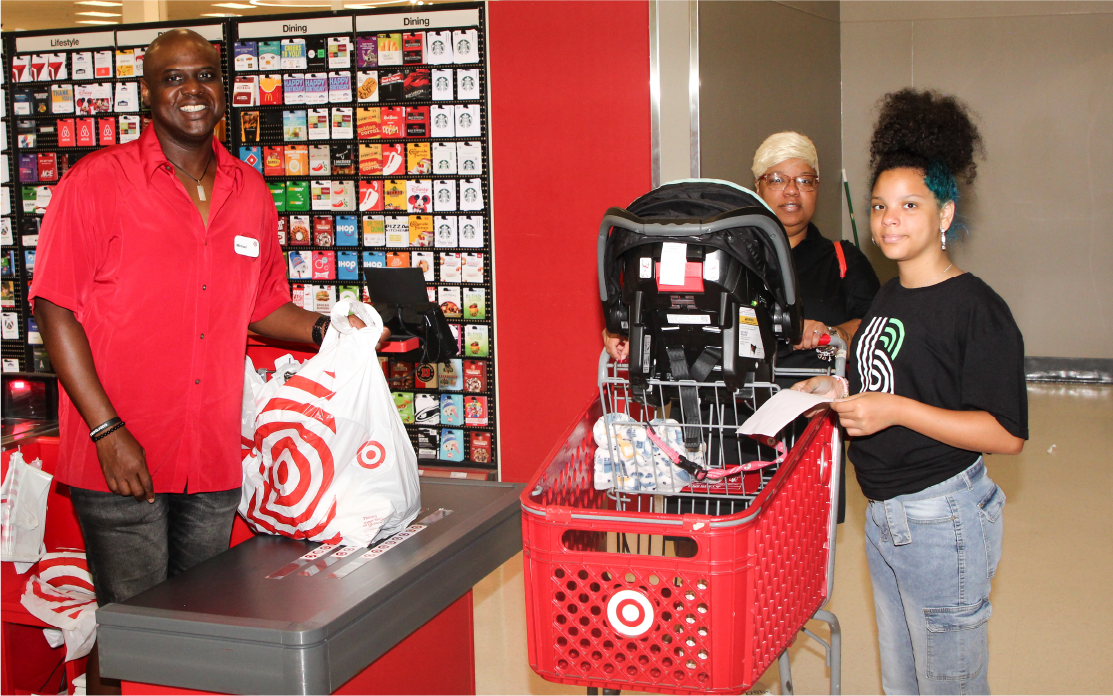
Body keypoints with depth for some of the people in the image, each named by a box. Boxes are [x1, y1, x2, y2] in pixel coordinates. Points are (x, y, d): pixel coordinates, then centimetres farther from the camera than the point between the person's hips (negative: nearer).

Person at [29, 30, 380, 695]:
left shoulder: (250, 192, 9)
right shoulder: (95, 183, -5)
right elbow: (56, 309, -8)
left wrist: (326, 328, -3)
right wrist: (107, 431, -14)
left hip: (215, 461, 5)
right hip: (121, 462, -4)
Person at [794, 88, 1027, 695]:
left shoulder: (976, 308, -17)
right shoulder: (888, 298, 10)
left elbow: (1006, 434, -21)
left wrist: (895, 410, -26)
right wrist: (842, 390, 5)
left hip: (942, 519, -8)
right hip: (883, 515, 8)